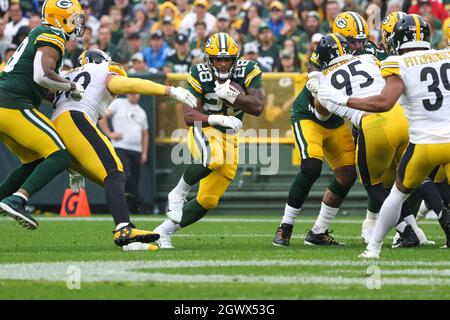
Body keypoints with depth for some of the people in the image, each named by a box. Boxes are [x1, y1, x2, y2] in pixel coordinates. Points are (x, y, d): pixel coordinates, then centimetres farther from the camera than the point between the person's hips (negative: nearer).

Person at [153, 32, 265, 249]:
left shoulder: (248, 72, -12)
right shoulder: (200, 76, -17)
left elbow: (258, 107, -21)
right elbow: (189, 116, -23)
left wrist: (231, 96, -33)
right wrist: (220, 119, -37)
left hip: (228, 136, 4)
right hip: (203, 129, -4)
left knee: (208, 201, 2)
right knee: (212, 158, -40)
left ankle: (164, 231, 17)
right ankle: (178, 194, -16)